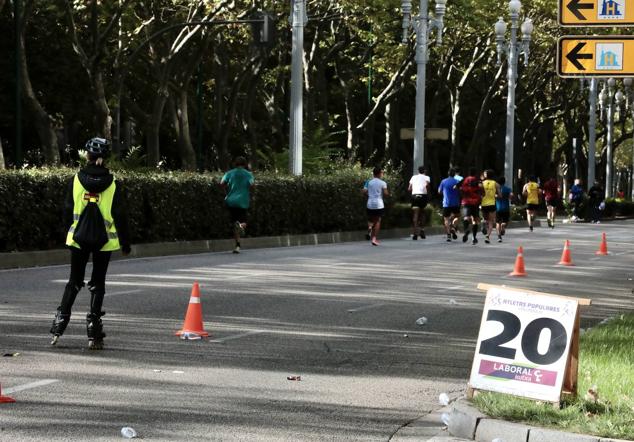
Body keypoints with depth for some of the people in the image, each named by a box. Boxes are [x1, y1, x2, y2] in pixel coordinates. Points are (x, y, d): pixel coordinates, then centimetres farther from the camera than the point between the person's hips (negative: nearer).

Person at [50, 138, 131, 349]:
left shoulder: (76, 180, -3)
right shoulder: (112, 184, -5)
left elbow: (67, 210, 2)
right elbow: (120, 215, -4)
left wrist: (72, 229, 17)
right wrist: (125, 242, 4)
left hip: (79, 237, 1)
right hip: (104, 239, -1)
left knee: (74, 281, 13)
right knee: (98, 283, 7)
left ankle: (58, 327, 4)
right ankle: (94, 334, 2)